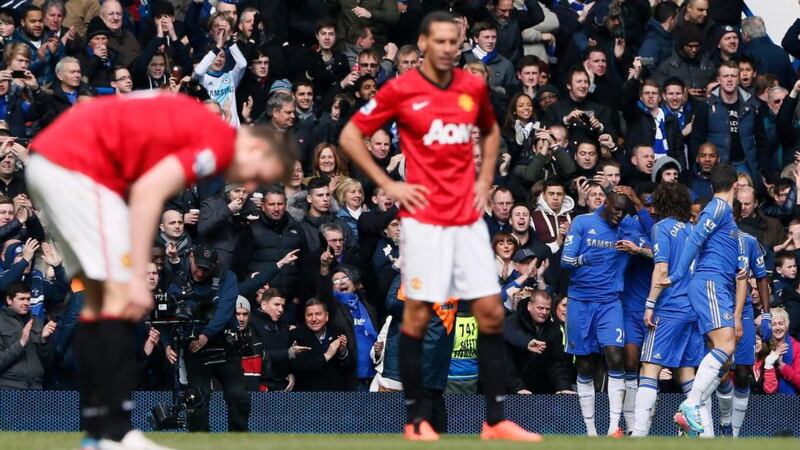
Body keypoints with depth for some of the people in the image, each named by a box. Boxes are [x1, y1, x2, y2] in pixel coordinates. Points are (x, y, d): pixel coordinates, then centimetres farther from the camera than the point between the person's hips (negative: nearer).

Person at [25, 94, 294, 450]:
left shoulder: (198, 126, 19)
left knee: (100, 297, 13)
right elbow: (147, 191, -19)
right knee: (120, 297, -10)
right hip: (77, 164, -10)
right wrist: (137, 277, -17)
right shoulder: (220, 143, -10)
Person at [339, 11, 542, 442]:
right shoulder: (401, 90, -6)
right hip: (425, 219, -4)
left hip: (469, 219, 4)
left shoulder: (474, 87, 6)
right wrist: (387, 185, -4)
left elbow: (491, 132, 26)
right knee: (417, 314, -1)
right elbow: (350, 136, 1)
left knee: (491, 312, 0)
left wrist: (484, 180, 13)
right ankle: (416, 418, 8)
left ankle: (495, 419, 5)